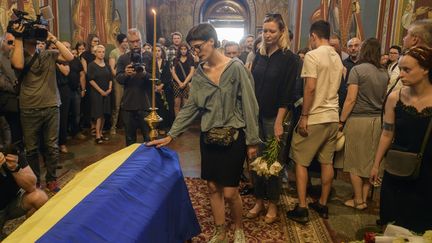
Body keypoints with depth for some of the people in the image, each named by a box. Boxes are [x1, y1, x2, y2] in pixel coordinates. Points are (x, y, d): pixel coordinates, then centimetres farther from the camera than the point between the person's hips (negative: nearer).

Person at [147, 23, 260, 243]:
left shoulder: (235, 67, -10)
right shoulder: (199, 73, 4)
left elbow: (249, 105, -10)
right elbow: (190, 107, 4)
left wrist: (252, 141, -10)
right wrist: (170, 136, -3)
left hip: (233, 136, -5)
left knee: (229, 192, -1)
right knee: (213, 187, 11)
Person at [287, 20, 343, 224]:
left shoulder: (312, 56, -11)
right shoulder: (337, 58, 11)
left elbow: (310, 88, -18)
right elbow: (335, 87, 16)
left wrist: (304, 116, -14)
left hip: (314, 118, -7)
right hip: (333, 117, 7)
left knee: (300, 161, 3)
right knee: (327, 162, 12)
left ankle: (301, 209, 5)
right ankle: (323, 205, 23)